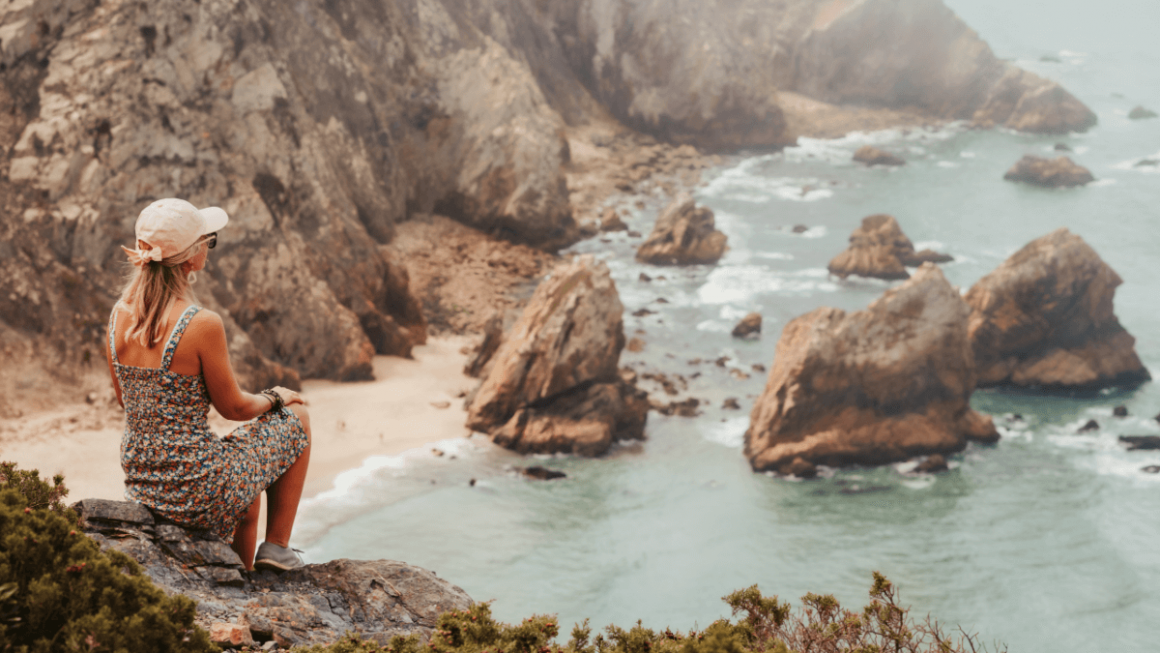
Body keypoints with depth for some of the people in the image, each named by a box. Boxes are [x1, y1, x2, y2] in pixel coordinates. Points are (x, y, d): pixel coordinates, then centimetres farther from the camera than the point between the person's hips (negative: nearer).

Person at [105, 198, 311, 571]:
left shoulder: (119, 316, -4)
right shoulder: (202, 324, -24)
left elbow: (125, 399, 9)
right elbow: (233, 407, -12)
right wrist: (275, 398, 9)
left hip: (140, 485, 7)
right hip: (195, 493, -7)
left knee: (245, 474, 36)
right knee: (296, 418, 17)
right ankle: (276, 546, 22)